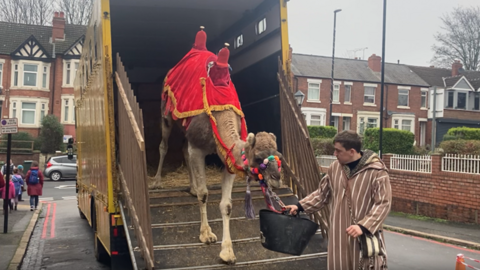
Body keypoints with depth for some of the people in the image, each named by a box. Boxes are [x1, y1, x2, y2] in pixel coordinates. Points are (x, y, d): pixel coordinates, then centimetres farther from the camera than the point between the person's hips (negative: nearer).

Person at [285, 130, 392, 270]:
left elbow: (383, 204, -14)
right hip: (339, 234, 5)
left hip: (366, 235, -4)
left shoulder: (377, 171, -12)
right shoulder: (334, 168, 4)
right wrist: (300, 206, 6)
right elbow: (322, 194, 15)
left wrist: (363, 226, -24)